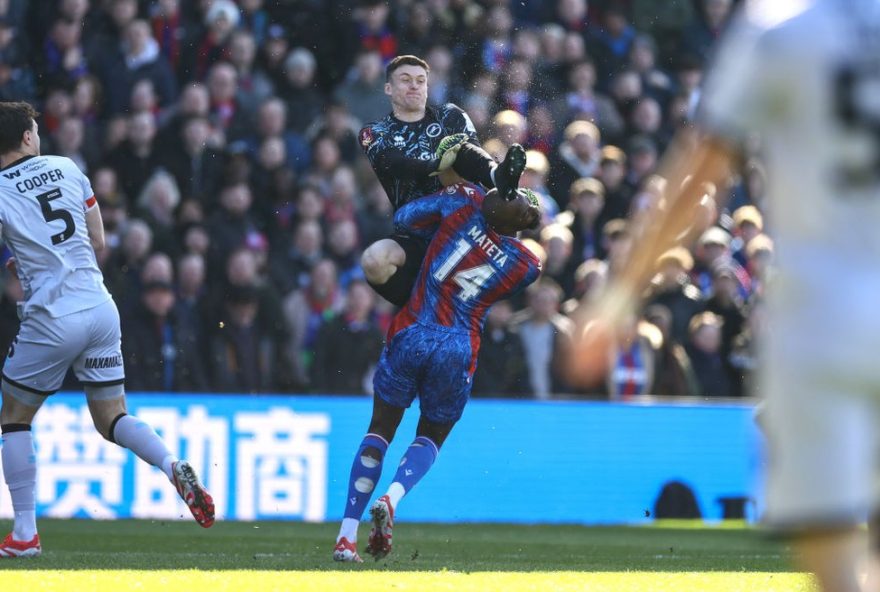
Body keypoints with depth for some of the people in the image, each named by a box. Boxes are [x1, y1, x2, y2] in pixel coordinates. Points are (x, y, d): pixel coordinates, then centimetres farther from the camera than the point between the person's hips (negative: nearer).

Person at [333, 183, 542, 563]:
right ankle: (392, 498, -12)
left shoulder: (466, 203, -6)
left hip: (410, 334, 1)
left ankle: (346, 535, 4)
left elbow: (403, 218, 5)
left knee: (381, 429, 15)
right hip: (457, 347, -1)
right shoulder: (526, 265, -4)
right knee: (431, 437, 20)